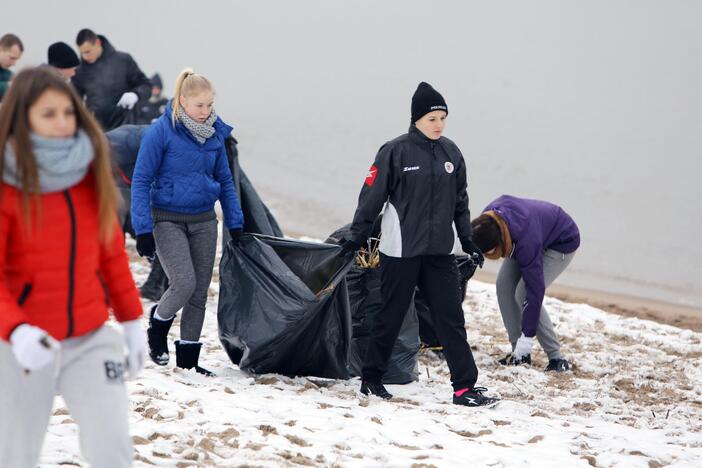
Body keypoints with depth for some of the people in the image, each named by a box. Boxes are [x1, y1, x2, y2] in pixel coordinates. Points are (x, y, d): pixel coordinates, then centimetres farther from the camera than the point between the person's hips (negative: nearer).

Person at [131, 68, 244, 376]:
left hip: (203, 221, 5)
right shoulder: (162, 131, -12)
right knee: (184, 283, -18)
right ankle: (157, 326, 12)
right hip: (168, 220, -5)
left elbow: (224, 180, 14)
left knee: (200, 291, 4)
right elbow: (141, 180, -10)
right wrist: (143, 229, -15)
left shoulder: (214, 132, 3)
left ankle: (188, 358, 15)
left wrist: (235, 222, 9)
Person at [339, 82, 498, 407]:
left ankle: (465, 387, -2)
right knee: (390, 317, 5)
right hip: (401, 251, -4)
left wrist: (467, 239, 14)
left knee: (452, 319, -1)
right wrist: (357, 236, -4)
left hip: (440, 251, 4)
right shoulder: (395, 152, -8)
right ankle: (371, 379, 20)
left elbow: (460, 201, 16)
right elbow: (372, 196, -4)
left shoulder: (451, 153, 7)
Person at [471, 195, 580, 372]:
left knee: (524, 294, -21)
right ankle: (519, 351, 0)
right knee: (504, 286, -8)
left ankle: (556, 358, -13)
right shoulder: (488, 216, -25)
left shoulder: (526, 243, -43)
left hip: (563, 243, -8)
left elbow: (535, 290, -37)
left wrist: (526, 338, -33)